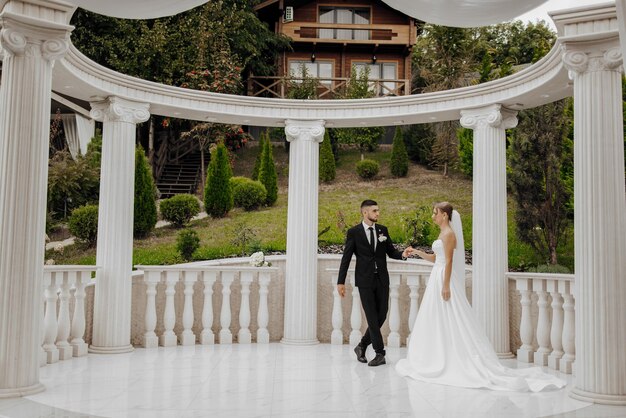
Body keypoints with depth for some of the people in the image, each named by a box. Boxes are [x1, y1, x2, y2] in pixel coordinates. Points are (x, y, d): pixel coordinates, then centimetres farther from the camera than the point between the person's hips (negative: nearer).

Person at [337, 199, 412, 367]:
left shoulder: (382, 230, 7)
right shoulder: (354, 232, -4)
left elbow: (391, 252, 11)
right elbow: (346, 258, -3)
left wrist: (402, 254, -12)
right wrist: (341, 281, -7)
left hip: (382, 279, 4)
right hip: (365, 280, -4)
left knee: (381, 315, 5)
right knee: (372, 317, -3)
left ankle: (362, 346, 24)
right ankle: (380, 354, 6)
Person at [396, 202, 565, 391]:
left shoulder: (448, 234, -14)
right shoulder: (443, 234, 15)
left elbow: (449, 261, -19)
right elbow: (434, 258, 22)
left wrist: (446, 286, -22)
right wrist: (416, 252, 15)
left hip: (444, 280, -10)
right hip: (438, 279, 10)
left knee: (452, 322, -4)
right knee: (438, 322, 11)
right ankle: (441, 360, 16)